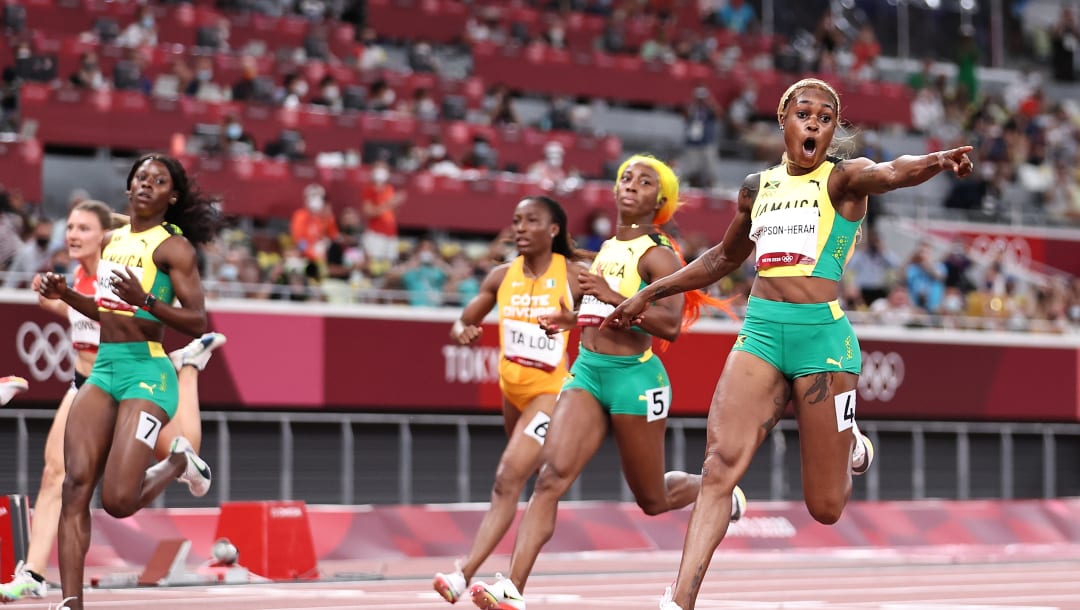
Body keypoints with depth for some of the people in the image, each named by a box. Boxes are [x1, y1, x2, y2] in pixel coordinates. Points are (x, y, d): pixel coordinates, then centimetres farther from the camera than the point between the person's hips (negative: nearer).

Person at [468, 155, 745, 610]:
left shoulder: (658, 255, -8)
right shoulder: (608, 248, 16)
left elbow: (670, 324, -21)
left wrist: (612, 297, -26)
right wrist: (576, 319, 17)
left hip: (635, 377, -6)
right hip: (587, 371, 6)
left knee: (653, 500, 10)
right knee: (550, 477, -15)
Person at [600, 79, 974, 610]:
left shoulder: (842, 178, -1)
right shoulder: (758, 187, 14)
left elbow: (890, 173, -25)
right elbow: (724, 258, 32)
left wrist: (939, 161, -47)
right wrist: (650, 293, 34)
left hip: (823, 335, -4)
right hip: (760, 332, 4)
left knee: (825, 508, 2)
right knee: (720, 465, -18)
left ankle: (852, 449, 39)